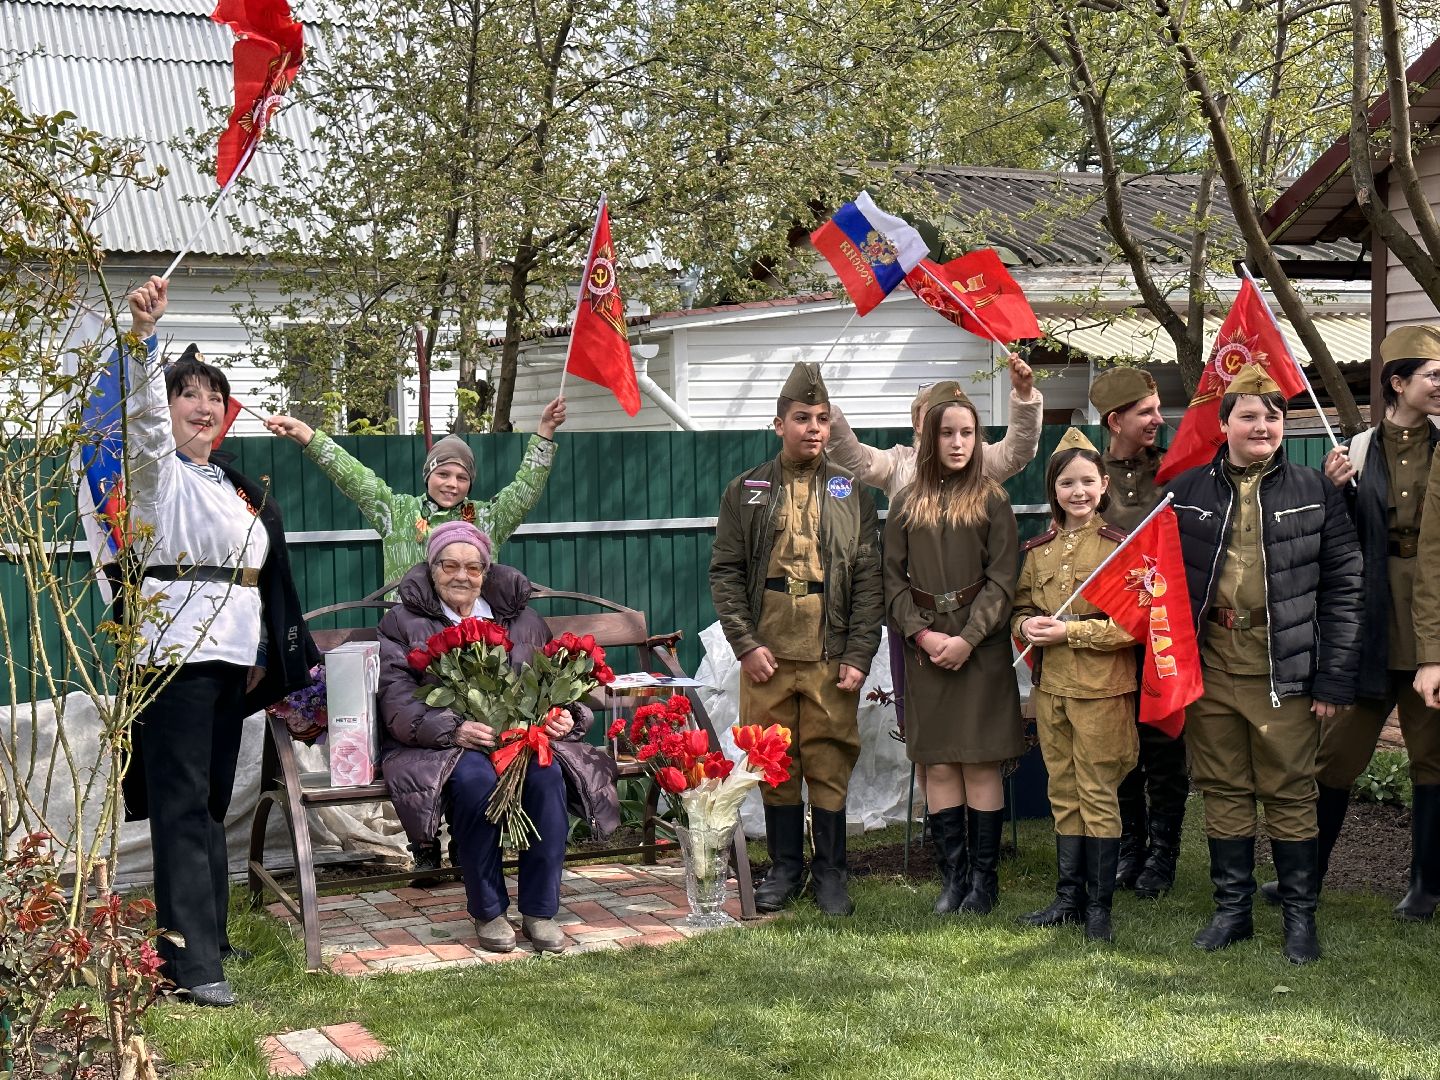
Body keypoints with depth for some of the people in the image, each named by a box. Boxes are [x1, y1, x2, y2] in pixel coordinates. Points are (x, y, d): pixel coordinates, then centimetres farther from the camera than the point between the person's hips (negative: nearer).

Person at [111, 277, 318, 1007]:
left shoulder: (239, 488, 19)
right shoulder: (156, 468, -1)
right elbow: (142, 413, -23)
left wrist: (265, 650, 15)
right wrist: (144, 334, -38)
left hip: (232, 656, 7)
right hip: (175, 651, -7)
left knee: (212, 802, 11)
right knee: (181, 804, -10)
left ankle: (207, 933, 19)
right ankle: (191, 961, -13)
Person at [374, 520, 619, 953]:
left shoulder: (520, 617, 18)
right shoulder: (403, 623, 7)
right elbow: (397, 703, -5)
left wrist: (564, 715, -8)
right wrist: (454, 730, -23)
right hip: (439, 744, -3)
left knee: (547, 774, -30)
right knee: (475, 778, -36)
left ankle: (540, 911, -19)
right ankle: (487, 912, -19)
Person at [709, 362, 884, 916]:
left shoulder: (851, 492, 8)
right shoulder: (746, 491, 9)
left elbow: (869, 579, 4)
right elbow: (725, 572, 6)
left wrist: (858, 655, -4)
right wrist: (746, 643, -4)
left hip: (831, 656, -1)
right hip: (766, 654, 1)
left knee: (830, 767, 1)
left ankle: (830, 874, 13)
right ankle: (785, 868, 20)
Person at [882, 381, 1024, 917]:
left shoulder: (992, 502, 2)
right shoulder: (906, 506, 8)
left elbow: (1002, 580, -4)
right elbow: (893, 578, 5)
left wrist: (967, 638, -13)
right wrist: (921, 633, -9)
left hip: (980, 647, -2)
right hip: (925, 647, 2)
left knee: (980, 764, -2)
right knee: (938, 765, 3)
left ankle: (984, 877, 5)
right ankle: (953, 875, 10)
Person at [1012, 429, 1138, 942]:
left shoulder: (1120, 546, -8)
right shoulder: (1039, 549, 9)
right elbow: (1020, 607, 17)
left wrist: (1070, 630, -17)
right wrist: (1027, 625, -6)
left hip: (1102, 687, -6)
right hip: (1051, 685, 6)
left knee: (1098, 795, 0)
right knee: (1063, 793, 13)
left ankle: (1099, 904, 9)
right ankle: (1069, 895, 22)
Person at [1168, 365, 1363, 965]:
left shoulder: (1314, 493, 2)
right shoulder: (1187, 493, 6)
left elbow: (1343, 589, 0)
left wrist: (1334, 679, -6)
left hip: (1284, 670, -2)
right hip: (1209, 668, 2)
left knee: (1290, 794, 3)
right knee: (1223, 792, 10)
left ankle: (1300, 915, 15)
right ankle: (1233, 909, 21)